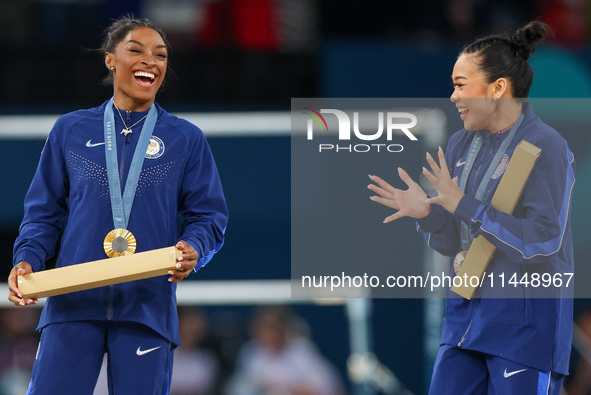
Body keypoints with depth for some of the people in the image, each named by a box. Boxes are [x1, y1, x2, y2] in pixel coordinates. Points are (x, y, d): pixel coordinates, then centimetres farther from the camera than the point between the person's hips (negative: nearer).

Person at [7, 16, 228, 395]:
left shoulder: (186, 139, 11)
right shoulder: (70, 131, 13)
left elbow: (209, 216, 8)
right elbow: (44, 211, 14)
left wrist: (193, 250, -14)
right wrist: (27, 259, -4)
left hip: (148, 305, 0)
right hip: (74, 303, 0)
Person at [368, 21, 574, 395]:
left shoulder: (546, 147, -13)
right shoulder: (462, 145, 10)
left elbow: (544, 241, -20)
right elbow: (453, 241, 13)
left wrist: (463, 205, -24)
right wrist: (425, 212, -10)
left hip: (527, 314, -7)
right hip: (469, 311, 7)